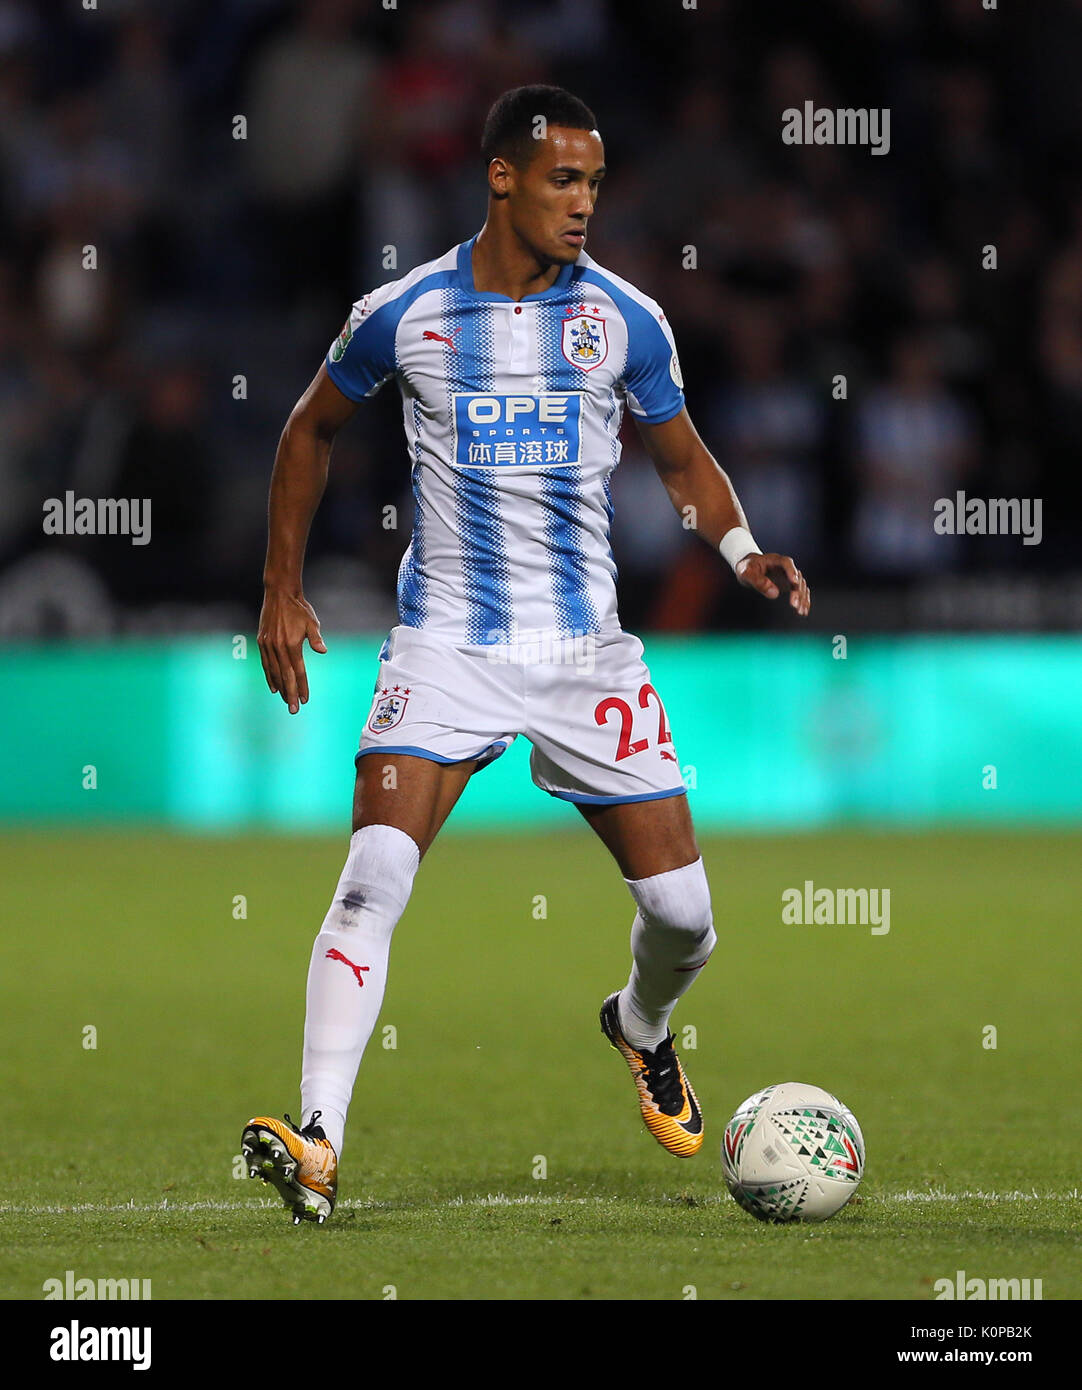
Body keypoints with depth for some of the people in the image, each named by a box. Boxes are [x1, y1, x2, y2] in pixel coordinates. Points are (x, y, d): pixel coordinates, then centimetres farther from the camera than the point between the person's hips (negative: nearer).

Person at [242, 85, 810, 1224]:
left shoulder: (624, 320, 0)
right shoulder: (403, 314, -3)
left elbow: (682, 459, 13)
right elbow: (313, 427, 14)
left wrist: (742, 552, -7)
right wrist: (282, 592, 10)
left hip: (585, 647, 2)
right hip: (445, 646, -2)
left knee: (682, 912, 0)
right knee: (374, 875, -22)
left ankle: (640, 1027, 36)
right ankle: (316, 1147, -26)